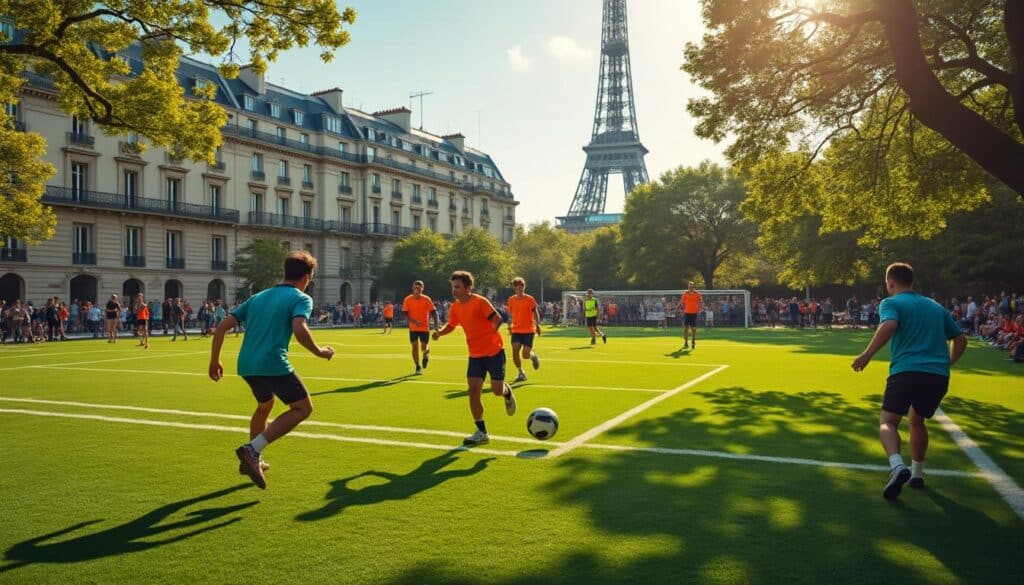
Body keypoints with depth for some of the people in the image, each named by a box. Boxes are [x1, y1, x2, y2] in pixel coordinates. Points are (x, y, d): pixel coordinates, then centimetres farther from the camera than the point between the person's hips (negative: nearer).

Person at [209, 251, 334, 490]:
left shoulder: (258, 297, 20)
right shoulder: (301, 298, 0)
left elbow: (221, 327, 15)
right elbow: (299, 330, -22)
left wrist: (214, 360, 23)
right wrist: (319, 352, -6)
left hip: (246, 365, 8)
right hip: (273, 364, -8)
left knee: (265, 404, 31)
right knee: (303, 408, 4)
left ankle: (252, 460, 38)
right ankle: (252, 449, -9)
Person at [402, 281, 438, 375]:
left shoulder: (427, 299, -5)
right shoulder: (408, 300, -4)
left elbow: (433, 312, -4)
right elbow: (404, 314, -5)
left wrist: (436, 322, -19)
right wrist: (414, 321, -20)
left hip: (425, 328, -1)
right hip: (413, 328, 1)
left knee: (424, 348, -1)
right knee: (415, 347, 1)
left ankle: (426, 354, 36)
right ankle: (418, 367, 15)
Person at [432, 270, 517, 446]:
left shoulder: (480, 302, -17)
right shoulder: (455, 307, 2)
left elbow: (497, 318, -22)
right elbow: (451, 325, 16)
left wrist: (492, 331, -40)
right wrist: (440, 333, -3)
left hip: (494, 351, -5)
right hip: (475, 354, 5)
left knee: (497, 390, -5)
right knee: (473, 391, -5)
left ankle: (507, 392, 36)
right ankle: (481, 433, 4)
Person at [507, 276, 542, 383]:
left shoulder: (529, 299, -6)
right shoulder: (511, 300, 5)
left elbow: (535, 313, -4)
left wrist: (537, 325, -16)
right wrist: (510, 325, 12)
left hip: (528, 331, -3)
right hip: (516, 331, 3)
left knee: (526, 355, -9)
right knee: (515, 351, -11)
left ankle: (533, 355, 29)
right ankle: (521, 374, 6)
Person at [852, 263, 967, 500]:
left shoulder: (891, 303, 5)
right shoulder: (936, 306, 22)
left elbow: (890, 325, -18)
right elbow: (961, 339, 23)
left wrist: (867, 355, -15)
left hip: (906, 371, -5)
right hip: (939, 376, 6)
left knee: (887, 421, 3)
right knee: (917, 420, 27)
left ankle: (897, 466, -24)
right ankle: (917, 474, 29)